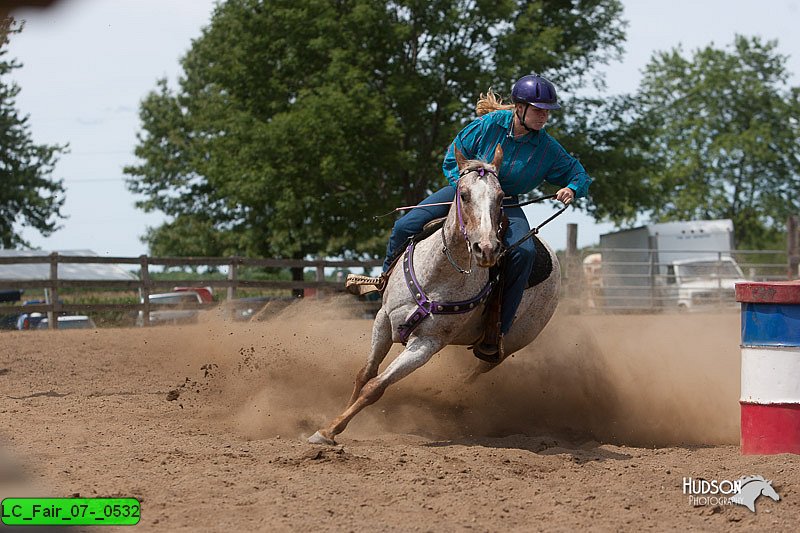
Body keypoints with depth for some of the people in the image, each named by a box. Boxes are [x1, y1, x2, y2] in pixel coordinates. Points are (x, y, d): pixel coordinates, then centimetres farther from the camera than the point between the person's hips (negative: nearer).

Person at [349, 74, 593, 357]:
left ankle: (497, 330, -22)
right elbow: (452, 160, -5)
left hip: (506, 205, 0)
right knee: (405, 226, -16)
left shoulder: (547, 148, -10)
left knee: (524, 252, -29)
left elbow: (578, 173, 3)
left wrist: (572, 189, -20)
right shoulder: (488, 125, -15)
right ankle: (387, 278, 16)